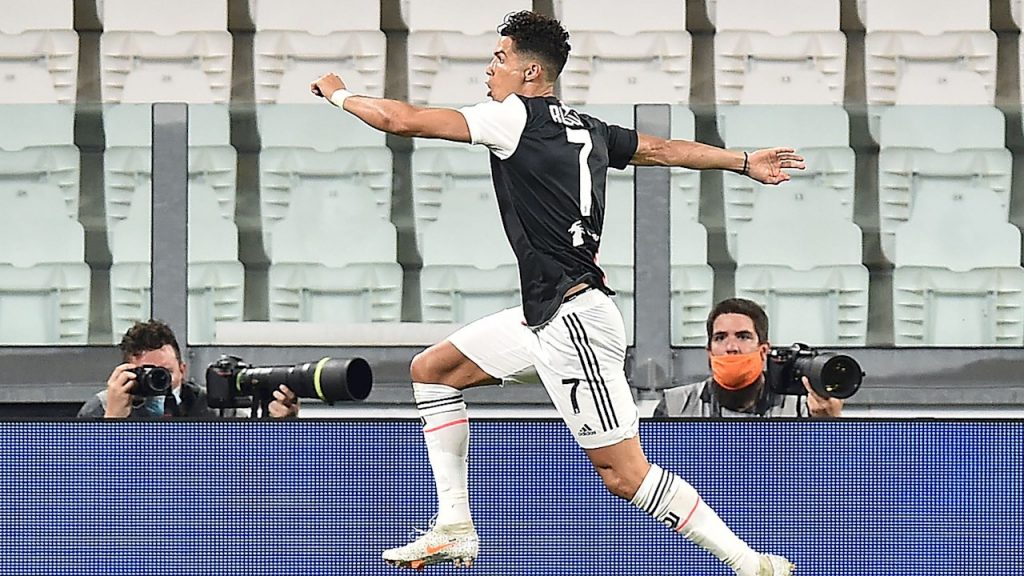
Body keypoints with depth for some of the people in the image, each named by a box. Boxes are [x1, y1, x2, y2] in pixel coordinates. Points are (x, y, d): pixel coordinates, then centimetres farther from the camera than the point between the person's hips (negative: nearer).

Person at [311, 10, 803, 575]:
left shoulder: (515, 116, -11)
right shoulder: (586, 129, 13)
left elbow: (403, 121, -10)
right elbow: (663, 149, 23)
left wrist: (339, 93, 7)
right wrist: (744, 161, 38)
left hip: (574, 318, -10)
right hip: (544, 316, 10)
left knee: (624, 473, -10)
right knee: (431, 369, 17)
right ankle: (453, 530, 17)